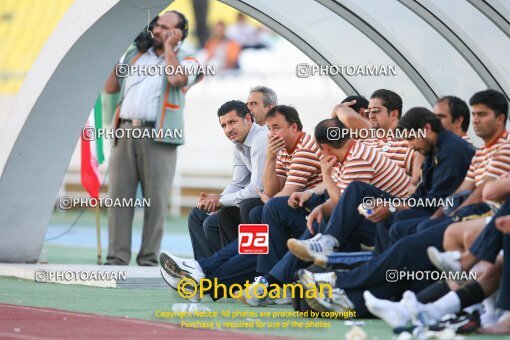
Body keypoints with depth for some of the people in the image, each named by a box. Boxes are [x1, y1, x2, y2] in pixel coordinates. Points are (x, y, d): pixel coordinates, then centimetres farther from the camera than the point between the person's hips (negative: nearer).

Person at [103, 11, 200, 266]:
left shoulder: (186, 60, 7)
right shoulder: (134, 55, 20)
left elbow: (176, 78, -17)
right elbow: (110, 87, 20)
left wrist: (168, 47, -5)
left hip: (158, 139, -4)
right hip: (125, 134, 4)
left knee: (156, 201, -4)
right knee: (119, 197, -1)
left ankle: (148, 259, 0)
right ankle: (117, 257, -1)